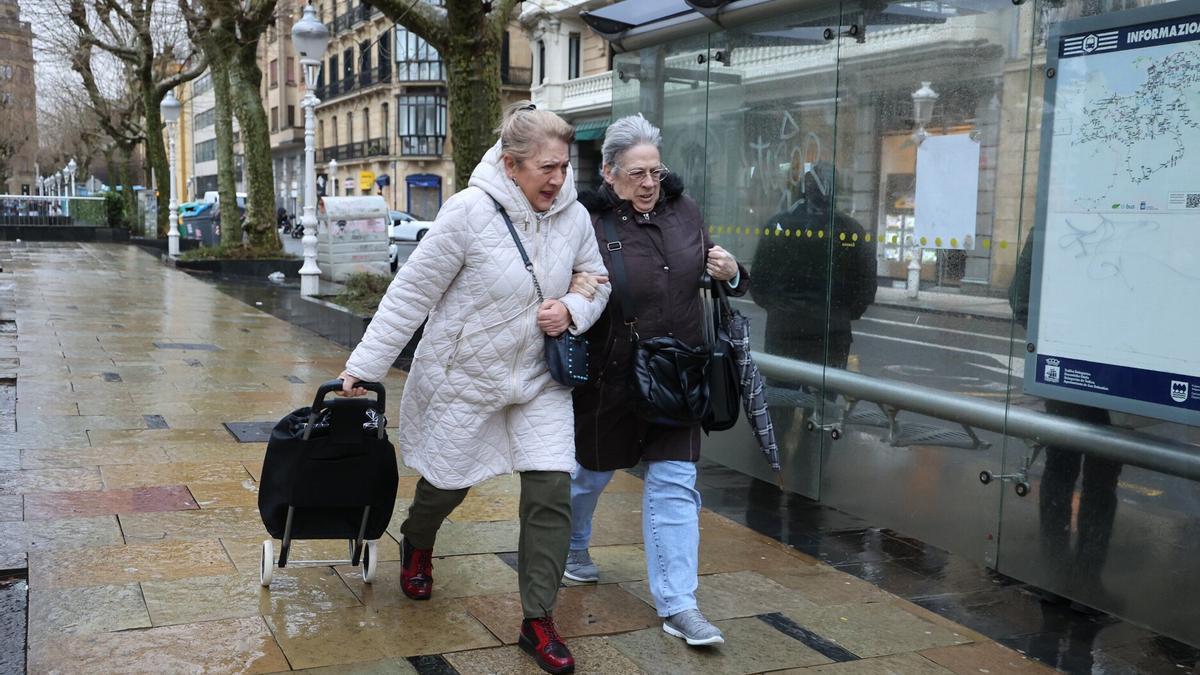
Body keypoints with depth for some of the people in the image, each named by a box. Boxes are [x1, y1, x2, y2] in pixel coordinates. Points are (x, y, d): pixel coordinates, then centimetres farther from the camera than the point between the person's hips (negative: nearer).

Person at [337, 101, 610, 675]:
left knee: (551, 492, -5)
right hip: (464, 376, -3)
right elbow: (412, 292, -17)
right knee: (448, 481, 16)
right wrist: (364, 365, -14)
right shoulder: (471, 212, -22)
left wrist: (571, 310, -15)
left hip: (539, 379, 3)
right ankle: (416, 545, 52)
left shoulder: (574, 216, -8)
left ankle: (538, 622, 9)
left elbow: (596, 280, 7)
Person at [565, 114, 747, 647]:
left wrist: (730, 274, -8)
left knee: (674, 483, 2)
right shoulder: (589, 223, -17)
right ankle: (572, 545, 50)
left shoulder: (682, 209, 1)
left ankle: (678, 606, 8)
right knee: (593, 469, 18)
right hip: (611, 378, -3)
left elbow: (706, 275, 14)